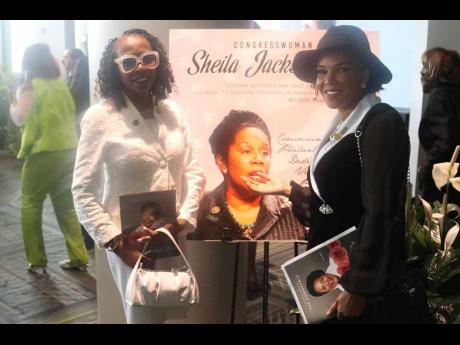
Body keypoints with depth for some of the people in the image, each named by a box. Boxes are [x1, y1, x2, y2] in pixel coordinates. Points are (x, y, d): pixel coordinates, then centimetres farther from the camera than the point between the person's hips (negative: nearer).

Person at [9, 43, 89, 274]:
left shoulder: (29, 86, -3)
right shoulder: (61, 84, 13)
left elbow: (20, 119, -7)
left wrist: (12, 105, 11)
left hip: (44, 151, -6)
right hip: (69, 150, 6)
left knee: (31, 204, 8)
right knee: (66, 205, 15)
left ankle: (37, 261, 9)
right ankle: (78, 257, 13)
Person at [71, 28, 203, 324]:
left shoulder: (172, 111, 1)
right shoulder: (100, 117, -12)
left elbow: (193, 169, 6)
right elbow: (82, 191, -12)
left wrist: (186, 218, -7)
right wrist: (115, 242, -16)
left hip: (174, 237, 5)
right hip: (131, 243, -5)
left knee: (173, 314, 20)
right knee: (143, 314, 11)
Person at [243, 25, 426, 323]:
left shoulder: (382, 124, -18)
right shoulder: (342, 125, 8)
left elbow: (381, 214, -22)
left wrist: (358, 288, -21)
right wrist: (287, 189, 9)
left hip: (361, 273, -8)